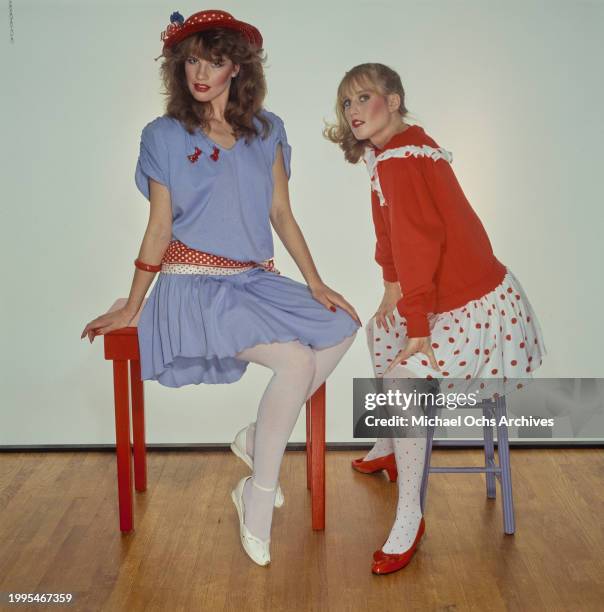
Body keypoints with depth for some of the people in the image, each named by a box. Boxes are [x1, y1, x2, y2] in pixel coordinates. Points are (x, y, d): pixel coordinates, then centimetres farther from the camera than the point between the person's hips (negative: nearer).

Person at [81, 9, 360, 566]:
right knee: (296, 359, -25)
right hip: (195, 286, -5)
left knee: (342, 329, -15)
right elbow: (159, 229, 2)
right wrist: (130, 309, 2)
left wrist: (316, 284, 1)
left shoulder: (266, 131, 10)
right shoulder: (164, 136, 0)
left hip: (255, 280, 5)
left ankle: (258, 437, -1)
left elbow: (282, 215, 9)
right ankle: (258, 505, -10)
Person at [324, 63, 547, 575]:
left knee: (402, 379, -25)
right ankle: (388, 450, 43)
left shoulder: (398, 158, -21)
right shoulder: (393, 148, 10)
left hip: (475, 306, -11)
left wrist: (418, 324, -25)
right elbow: (392, 229, 15)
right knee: (380, 330, 27)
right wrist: (394, 285, 6)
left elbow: (419, 240, -27)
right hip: (448, 297, 11)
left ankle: (410, 519, -12)